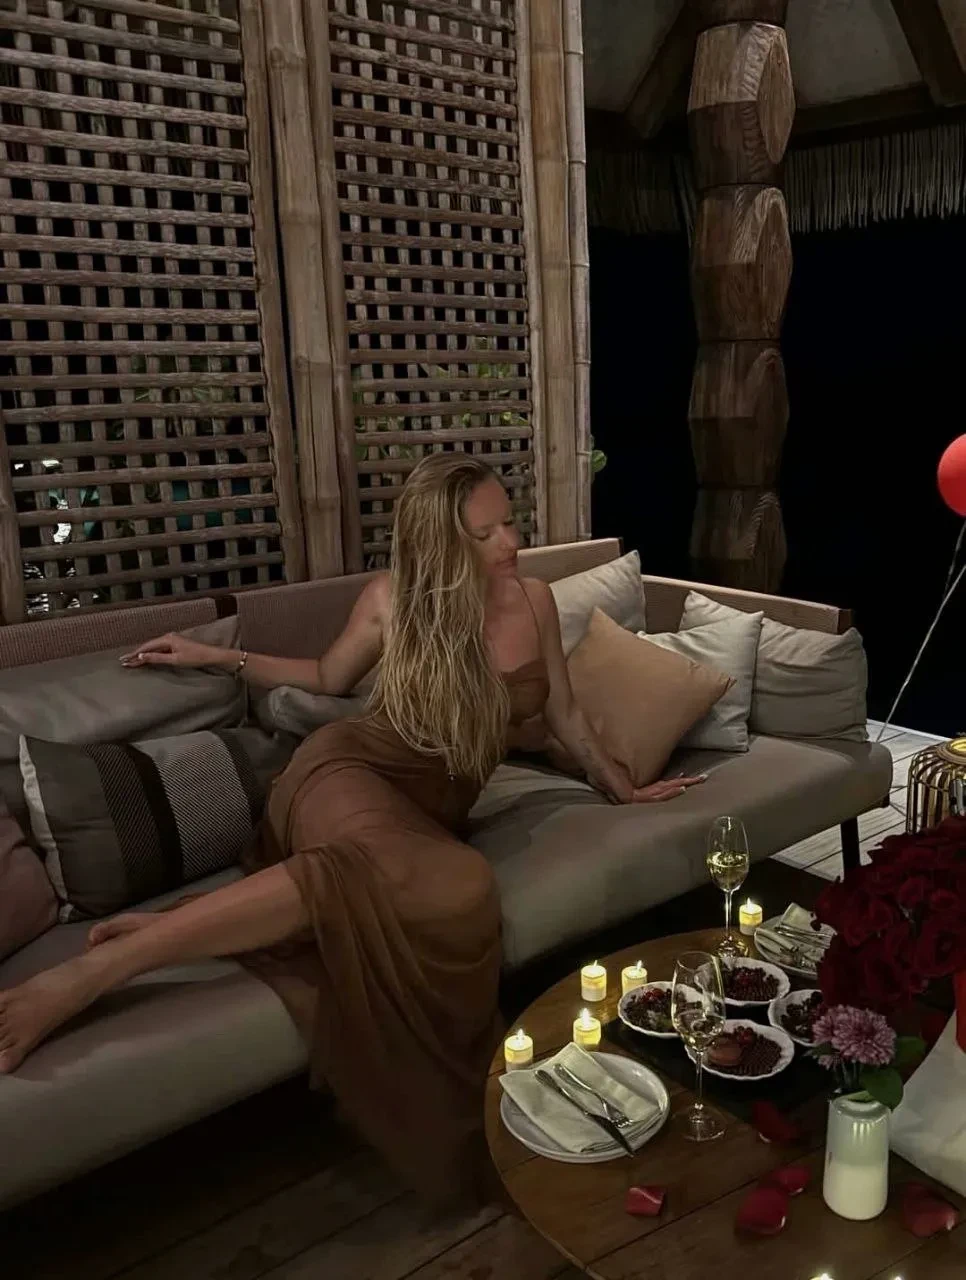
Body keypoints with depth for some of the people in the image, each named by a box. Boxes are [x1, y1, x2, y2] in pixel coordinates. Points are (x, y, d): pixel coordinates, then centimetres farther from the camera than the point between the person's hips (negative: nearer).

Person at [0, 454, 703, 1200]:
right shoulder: (391, 599, -1)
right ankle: (96, 969, -46)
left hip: (432, 812, 5)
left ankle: (179, 927, -33)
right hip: (352, 773, -4)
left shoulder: (533, 600, 6)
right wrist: (221, 659, 13)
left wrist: (623, 788, 26)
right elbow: (330, 680, 18)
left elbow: (563, 713, 19)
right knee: (403, 871, -43)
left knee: (453, 893, -36)